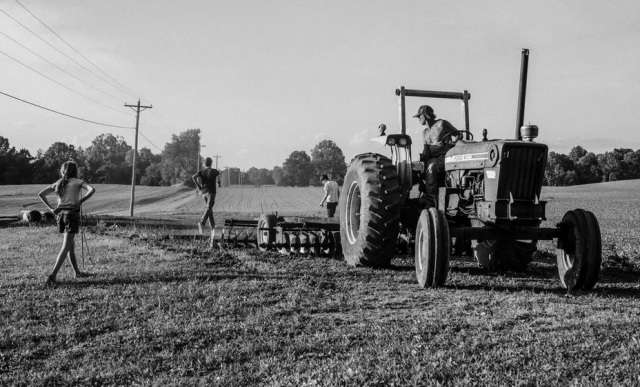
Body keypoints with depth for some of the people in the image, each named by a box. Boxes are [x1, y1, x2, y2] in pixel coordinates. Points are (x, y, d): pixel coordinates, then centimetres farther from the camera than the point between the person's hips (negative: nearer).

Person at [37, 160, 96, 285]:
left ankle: (77, 272, 28)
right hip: (72, 214, -6)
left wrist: (50, 208, 8)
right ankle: (53, 275, -20)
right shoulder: (78, 182, 2)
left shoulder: (58, 183, 13)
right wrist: (80, 202, -7)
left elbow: (41, 194, 11)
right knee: (66, 247, -8)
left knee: (71, 245, 19)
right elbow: (92, 190, -15)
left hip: (60, 214, 6)